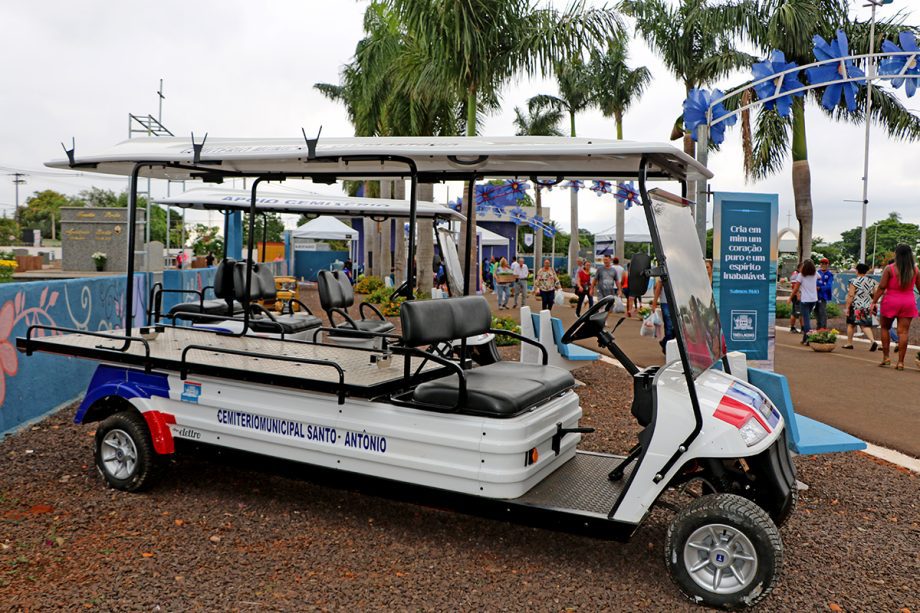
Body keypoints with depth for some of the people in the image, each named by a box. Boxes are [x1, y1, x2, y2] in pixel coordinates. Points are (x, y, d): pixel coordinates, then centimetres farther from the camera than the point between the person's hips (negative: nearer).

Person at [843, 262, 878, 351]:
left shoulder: (854, 281, -12)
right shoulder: (871, 281, 6)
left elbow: (850, 295, -16)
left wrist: (847, 307, -12)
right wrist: (872, 304, 17)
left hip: (856, 306, -5)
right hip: (867, 307, 5)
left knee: (851, 324, 11)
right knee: (865, 325, 5)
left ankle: (849, 343, 18)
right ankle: (873, 341, -15)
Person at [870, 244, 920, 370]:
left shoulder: (890, 268, -8)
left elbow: (881, 287, -10)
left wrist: (874, 302, -5)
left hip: (891, 302, -2)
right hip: (908, 303, 2)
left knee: (885, 328, 15)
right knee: (903, 332, 2)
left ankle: (886, 357, 12)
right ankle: (900, 362, 2)